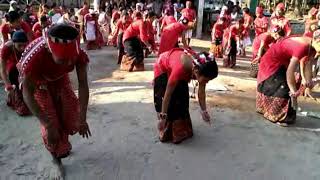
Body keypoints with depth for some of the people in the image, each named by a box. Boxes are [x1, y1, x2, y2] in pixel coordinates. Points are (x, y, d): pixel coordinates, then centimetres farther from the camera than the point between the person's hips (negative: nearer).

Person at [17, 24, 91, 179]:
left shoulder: (79, 54, -35)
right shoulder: (34, 57, -43)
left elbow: (83, 84, -26)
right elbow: (28, 94, -32)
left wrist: (82, 118, -27)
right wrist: (48, 125, -32)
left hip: (59, 78, 3)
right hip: (36, 80, -3)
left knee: (71, 113, 3)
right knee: (50, 121, -7)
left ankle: (63, 144, 36)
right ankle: (56, 160, 17)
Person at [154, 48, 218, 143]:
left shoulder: (202, 66, -28)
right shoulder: (180, 68, -45)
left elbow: (201, 91, -12)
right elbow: (167, 94, -35)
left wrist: (204, 110, -6)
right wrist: (162, 116, -27)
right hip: (163, 68, -5)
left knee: (182, 100, 5)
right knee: (169, 102, -10)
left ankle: (182, 130, 21)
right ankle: (167, 133, 5)